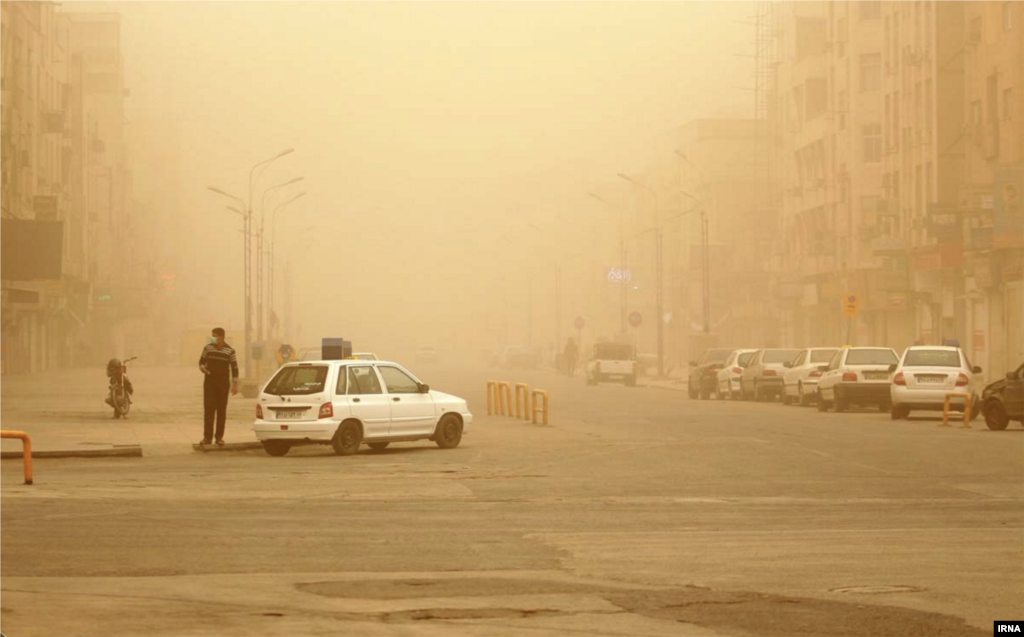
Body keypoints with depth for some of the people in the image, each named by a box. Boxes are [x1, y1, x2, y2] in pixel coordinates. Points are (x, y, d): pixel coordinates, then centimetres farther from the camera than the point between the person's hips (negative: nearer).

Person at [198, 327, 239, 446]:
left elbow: (234, 367, 0)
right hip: (209, 382, 1)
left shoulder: (230, 350, -4)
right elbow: (201, 362, 12)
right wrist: (203, 369, -10)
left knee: (221, 409, 2)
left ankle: (219, 437, 8)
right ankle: (207, 437, -3)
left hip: (223, 383, -1)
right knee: (208, 409, -4)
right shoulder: (208, 348, 1)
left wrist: (235, 384, -4)